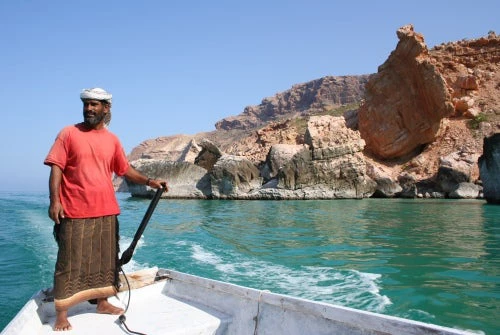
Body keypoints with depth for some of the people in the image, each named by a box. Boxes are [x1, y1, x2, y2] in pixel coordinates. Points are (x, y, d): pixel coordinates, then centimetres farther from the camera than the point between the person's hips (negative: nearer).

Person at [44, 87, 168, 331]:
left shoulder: (112, 140, 10)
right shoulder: (69, 133, -1)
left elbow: (125, 169, 15)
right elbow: (56, 167, -6)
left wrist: (148, 181, 2)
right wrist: (54, 200, -14)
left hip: (106, 212, 5)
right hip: (75, 212, -4)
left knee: (105, 260, 13)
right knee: (70, 263, -1)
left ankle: (102, 303, 28)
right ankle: (61, 314, 10)